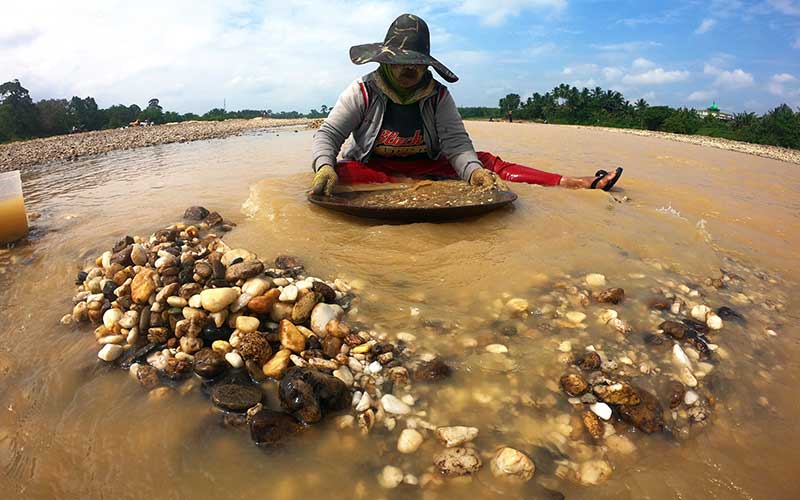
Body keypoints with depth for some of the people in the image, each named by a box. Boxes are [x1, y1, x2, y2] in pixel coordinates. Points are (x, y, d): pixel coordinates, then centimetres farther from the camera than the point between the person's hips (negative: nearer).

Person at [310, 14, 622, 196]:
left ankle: (576, 184, -22)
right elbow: (328, 134, -11)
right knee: (341, 174, -34)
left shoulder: (438, 96, -1)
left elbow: (456, 142, -12)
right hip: (373, 169, -1)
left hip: (426, 165, 2)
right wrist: (325, 167, -34)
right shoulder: (363, 91, -6)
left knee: (485, 162, -16)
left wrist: (472, 170, -35)